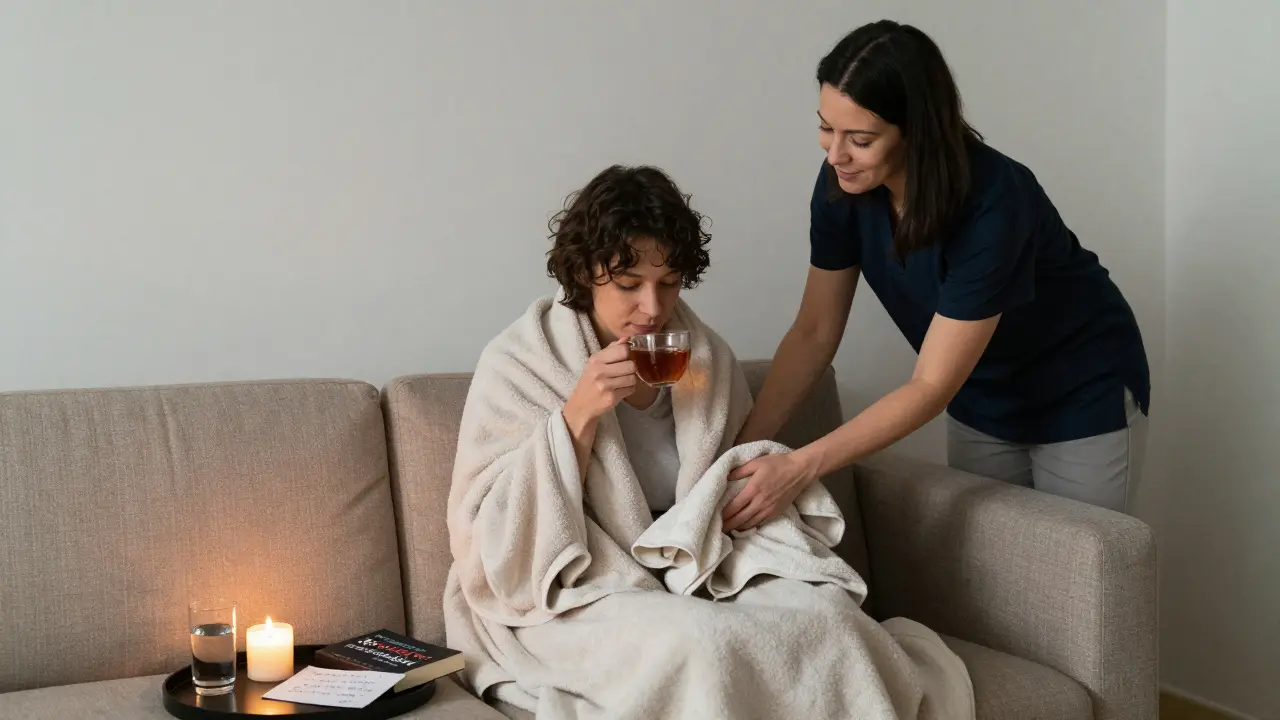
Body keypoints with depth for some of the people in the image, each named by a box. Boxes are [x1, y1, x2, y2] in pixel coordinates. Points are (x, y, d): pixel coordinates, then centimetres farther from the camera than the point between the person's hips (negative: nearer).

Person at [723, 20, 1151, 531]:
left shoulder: (994, 202, -35)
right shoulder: (843, 185, -18)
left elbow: (932, 386, -33)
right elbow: (814, 332, -10)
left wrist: (799, 468, -39)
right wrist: (743, 448, -21)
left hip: (1083, 398, -5)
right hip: (983, 400, 5)